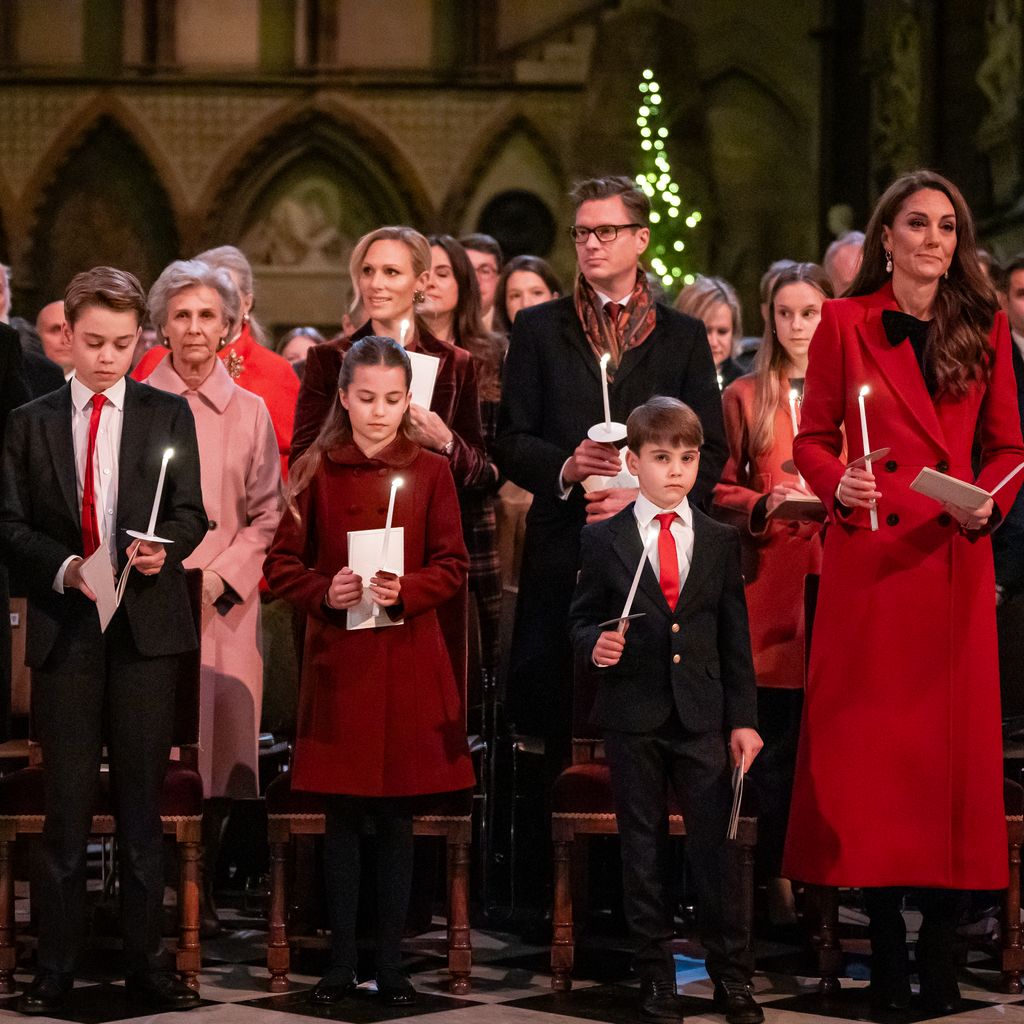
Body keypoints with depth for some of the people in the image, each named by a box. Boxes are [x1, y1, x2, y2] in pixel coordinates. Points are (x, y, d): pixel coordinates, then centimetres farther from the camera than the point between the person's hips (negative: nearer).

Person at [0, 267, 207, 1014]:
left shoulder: (169, 416, 8)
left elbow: (191, 514, 2)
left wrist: (164, 549, -20)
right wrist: (63, 568, -14)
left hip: (147, 624, 0)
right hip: (64, 628, 0)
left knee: (142, 799, 4)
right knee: (66, 802, 3)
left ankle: (146, 960, 9)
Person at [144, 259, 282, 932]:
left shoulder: (249, 413, 10)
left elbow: (267, 517, 7)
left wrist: (220, 578, -6)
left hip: (225, 606, 1)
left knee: (219, 745, -2)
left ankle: (202, 894, 8)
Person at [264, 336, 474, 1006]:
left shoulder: (430, 471, 2)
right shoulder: (315, 471, 1)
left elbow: (453, 567, 1)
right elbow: (282, 562, 3)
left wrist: (405, 591, -16)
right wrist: (325, 593, -15)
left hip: (409, 658, 0)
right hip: (338, 658, 0)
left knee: (398, 817, 4)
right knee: (343, 816, 5)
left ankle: (392, 962, 12)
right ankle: (342, 962, 12)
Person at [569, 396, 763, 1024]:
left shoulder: (720, 541, 7)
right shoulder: (603, 540, 3)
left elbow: (735, 635, 8)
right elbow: (582, 618, 8)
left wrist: (744, 717, 4)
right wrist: (596, 643, -15)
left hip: (704, 716, 1)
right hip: (633, 718, -1)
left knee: (716, 847, -2)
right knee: (644, 853, 5)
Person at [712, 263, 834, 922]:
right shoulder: (744, 398, 13)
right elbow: (718, 490, 11)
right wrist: (764, 505, -7)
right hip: (774, 582, 0)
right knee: (777, 737, -3)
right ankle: (778, 878, 2)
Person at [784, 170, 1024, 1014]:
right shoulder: (846, 324, 3)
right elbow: (813, 439, 6)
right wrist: (838, 484, -13)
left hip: (956, 559, 1)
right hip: (869, 558, -1)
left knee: (955, 743, 1)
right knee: (869, 745, 1)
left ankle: (940, 946, 8)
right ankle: (884, 937, 10)